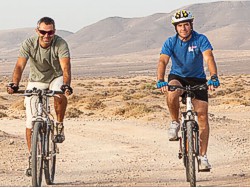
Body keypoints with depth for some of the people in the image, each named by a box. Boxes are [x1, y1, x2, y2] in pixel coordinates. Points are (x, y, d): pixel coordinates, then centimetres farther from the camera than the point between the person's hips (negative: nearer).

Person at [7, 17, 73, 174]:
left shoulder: (61, 44, -24)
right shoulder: (29, 44, -21)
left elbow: (66, 67, -36)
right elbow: (20, 66, -29)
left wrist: (66, 85, -54)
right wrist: (14, 84, -46)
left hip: (56, 78, -1)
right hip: (36, 80, 1)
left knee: (60, 95, -38)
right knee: (31, 121, -6)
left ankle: (60, 126, -11)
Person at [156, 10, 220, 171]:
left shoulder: (201, 40, -16)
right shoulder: (171, 42, -13)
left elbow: (209, 57, -30)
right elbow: (163, 61, -25)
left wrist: (214, 77, -47)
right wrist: (160, 81, -43)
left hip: (197, 79, 0)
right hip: (177, 77, 0)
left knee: (203, 115, -9)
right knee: (172, 93, -36)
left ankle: (203, 156, -5)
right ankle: (175, 123, -10)